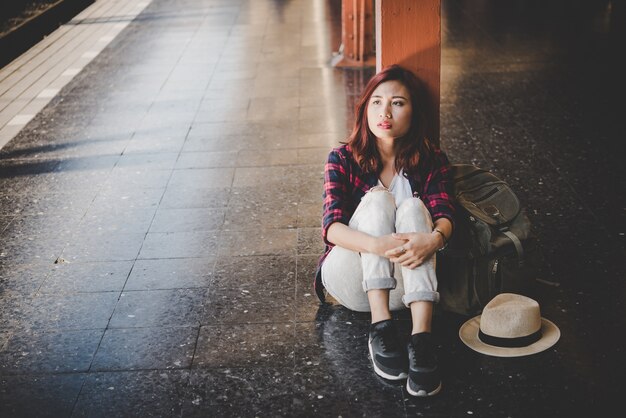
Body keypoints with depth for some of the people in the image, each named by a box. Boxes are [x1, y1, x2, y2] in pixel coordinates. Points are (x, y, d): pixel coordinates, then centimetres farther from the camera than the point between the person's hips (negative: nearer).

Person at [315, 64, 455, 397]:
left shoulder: (432, 161, 6)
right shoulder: (343, 159, 0)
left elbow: (444, 215, -11)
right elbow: (331, 226, -15)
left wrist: (434, 238, -37)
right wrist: (377, 246, -37)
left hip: (406, 283, 1)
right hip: (351, 281, -1)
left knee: (413, 207, -26)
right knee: (377, 198, -24)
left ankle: (421, 338, -45)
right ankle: (380, 328, -38)